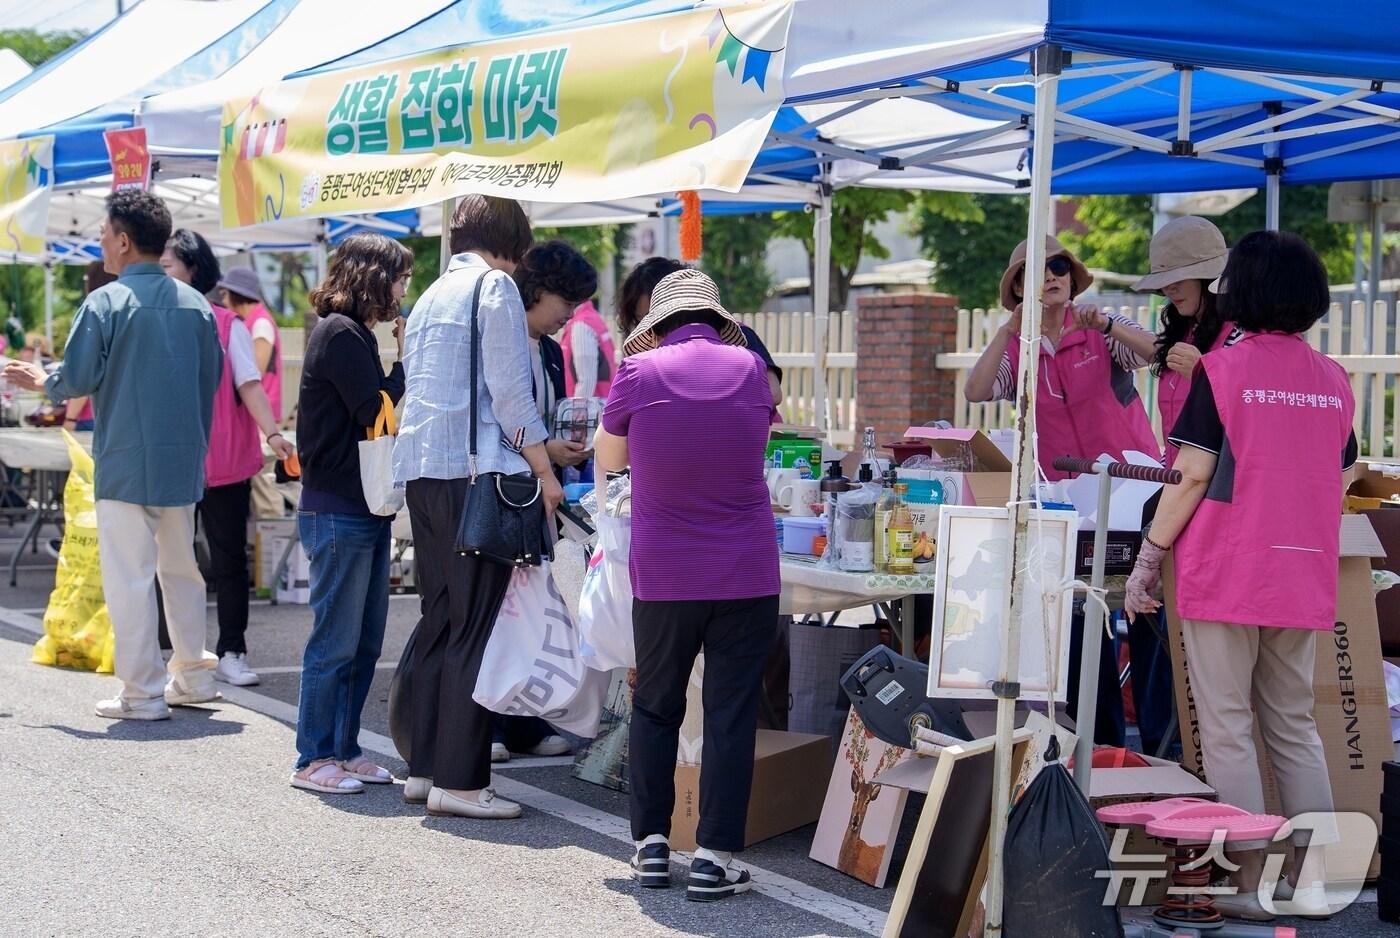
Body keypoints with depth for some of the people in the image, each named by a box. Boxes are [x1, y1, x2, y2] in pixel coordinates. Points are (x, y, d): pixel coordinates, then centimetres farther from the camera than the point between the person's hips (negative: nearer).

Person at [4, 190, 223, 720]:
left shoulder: (105, 302, -11)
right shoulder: (196, 305, 5)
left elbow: (77, 379, -11)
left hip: (125, 463, -6)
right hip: (183, 460, 6)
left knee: (130, 578, 0)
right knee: (182, 568, 17)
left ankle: (143, 694, 2)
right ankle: (193, 677, 23)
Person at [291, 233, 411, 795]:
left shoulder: (354, 333, 18)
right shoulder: (339, 334, -12)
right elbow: (376, 412, -17)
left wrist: (402, 361, 2)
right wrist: (406, 360, -7)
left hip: (364, 511, 10)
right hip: (338, 514, -10)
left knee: (365, 643, 13)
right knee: (336, 642, -3)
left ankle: (344, 749, 21)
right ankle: (314, 760, 6)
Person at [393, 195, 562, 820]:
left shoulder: (430, 296, 22)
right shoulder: (495, 285, -3)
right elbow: (510, 392, -10)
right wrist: (546, 473, -6)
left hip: (420, 471, 9)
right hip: (474, 470, -8)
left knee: (439, 621, 13)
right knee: (477, 628, -6)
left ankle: (424, 768, 16)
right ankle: (459, 780, -6)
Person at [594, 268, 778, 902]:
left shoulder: (639, 372, -6)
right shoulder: (749, 368, 0)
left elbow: (609, 457, 9)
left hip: (663, 576, 0)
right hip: (747, 575, 1)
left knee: (654, 708, 16)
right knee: (730, 716, 5)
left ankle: (651, 844, 20)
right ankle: (713, 859, 5)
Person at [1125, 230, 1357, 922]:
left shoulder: (1222, 368, -7)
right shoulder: (1334, 381, 8)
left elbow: (1193, 476, -10)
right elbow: (1337, 483, 14)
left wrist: (1147, 559, -4)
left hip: (1225, 577, -5)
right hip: (1304, 579, 5)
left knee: (1229, 730, 1)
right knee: (1295, 727, 14)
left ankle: (1249, 884, 2)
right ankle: (1313, 876, 15)